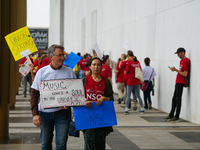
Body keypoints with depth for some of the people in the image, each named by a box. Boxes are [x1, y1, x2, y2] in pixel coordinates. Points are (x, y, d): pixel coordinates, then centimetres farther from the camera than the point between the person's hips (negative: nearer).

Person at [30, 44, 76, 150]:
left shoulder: (69, 72, 0)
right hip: (45, 112, 1)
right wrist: (35, 114, -9)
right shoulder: (42, 72, -1)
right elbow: (34, 94, -1)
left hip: (63, 112, 0)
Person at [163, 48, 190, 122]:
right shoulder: (181, 60, 18)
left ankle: (176, 117, -5)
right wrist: (175, 70, 10)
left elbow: (185, 74, -19)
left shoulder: (186, 61, -14)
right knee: (174, 99, 12)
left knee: (178, 99, -8)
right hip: (178, 82, 10)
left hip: (181, 83, -10)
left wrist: (176, 70, -16)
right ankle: (171, 115, 17)